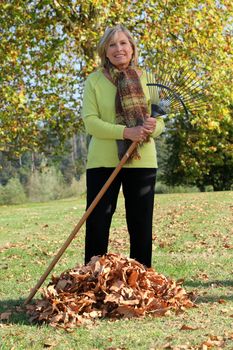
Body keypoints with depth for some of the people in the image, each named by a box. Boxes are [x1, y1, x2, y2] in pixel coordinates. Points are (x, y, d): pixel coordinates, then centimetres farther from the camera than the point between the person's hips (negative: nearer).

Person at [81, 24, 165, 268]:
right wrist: (126, 132, -22)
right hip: (103, 162, -2)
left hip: (142, 162, 2)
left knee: (141, 225, 6)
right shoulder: (94, 81, 2)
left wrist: (153, 127, -19)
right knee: (97, 223, -1)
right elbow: (90, 121, -9)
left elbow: (160, 120, 6)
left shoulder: (146, 79, 8)